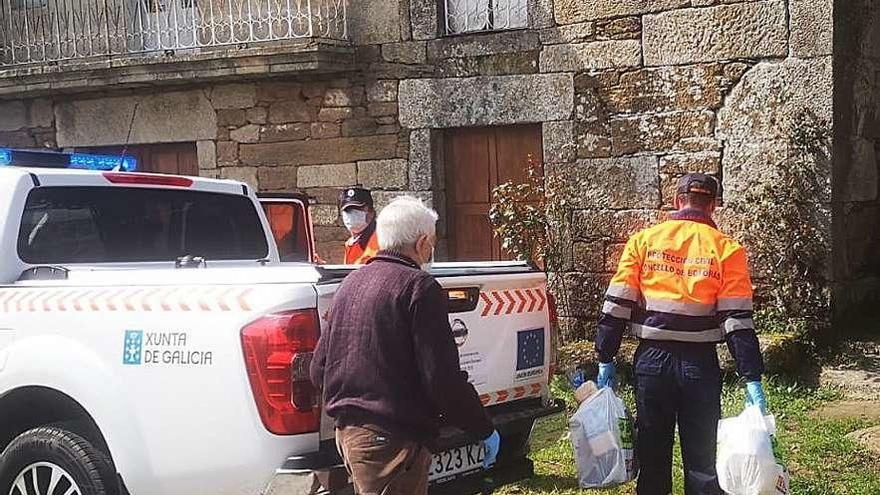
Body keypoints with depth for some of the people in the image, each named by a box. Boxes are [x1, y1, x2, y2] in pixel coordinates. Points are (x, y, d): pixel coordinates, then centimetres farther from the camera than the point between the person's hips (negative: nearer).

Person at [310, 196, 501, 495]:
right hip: (392, 438, -9)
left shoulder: (350, 283, 12)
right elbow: (443, 377, -17)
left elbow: (318, 369, 18)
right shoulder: (418, 286, -12)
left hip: (347, 430, 9)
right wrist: (484, 430, -5)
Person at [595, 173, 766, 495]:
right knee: (701, 456, 7)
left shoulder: (643, 241, 2)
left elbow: (616, 306, -1)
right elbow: (738, 320, -7)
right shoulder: (726, 249, -1)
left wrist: (606, 359, 4)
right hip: (699, 363, -1)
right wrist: (752, 379, -6)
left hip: (652, 360, 1)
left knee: (652, 453, 12)